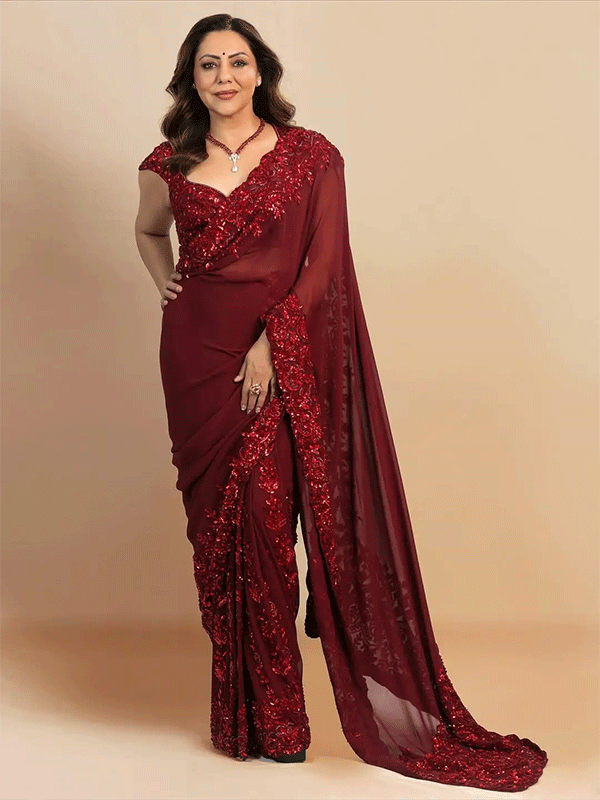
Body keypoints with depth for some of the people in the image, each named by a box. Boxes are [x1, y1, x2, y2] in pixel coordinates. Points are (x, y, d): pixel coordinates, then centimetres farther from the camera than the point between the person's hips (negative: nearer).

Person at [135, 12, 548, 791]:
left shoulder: (311, 157, 0)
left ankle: (272, 716, 3)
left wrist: (270, 343, -14)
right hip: (198, 354, 3)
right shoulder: (168, 166, 8)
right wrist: (167, 285, 10)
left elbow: (321, 265, -5)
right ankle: (245, 709, 16)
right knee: (217, 520, 4)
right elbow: (148, 231, 28)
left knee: (267, 515, -9)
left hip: (280, 359, -3)